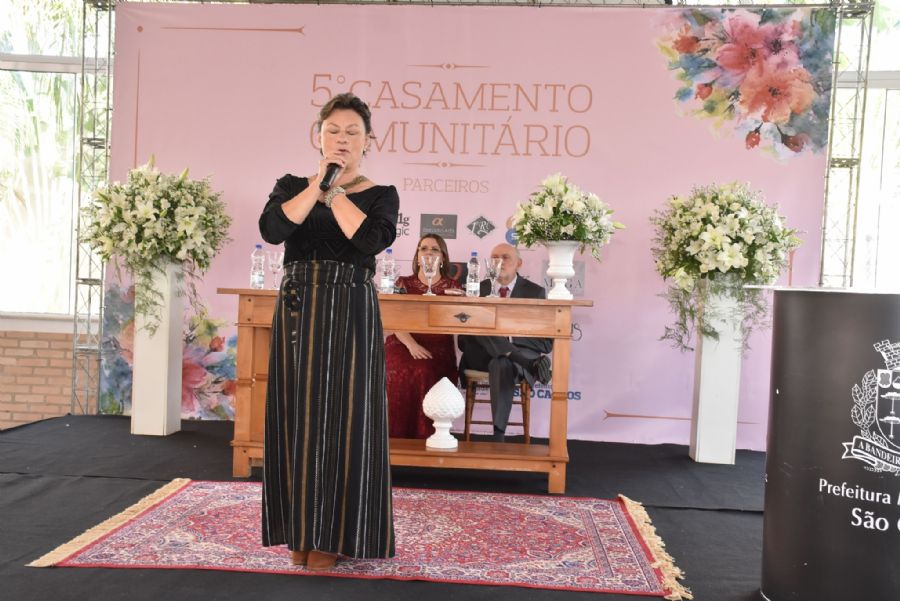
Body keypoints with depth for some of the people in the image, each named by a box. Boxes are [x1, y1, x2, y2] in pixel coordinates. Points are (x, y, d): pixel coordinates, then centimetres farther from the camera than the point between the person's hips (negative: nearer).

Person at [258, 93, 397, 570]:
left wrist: (334, 190, -9)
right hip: (297, 312, 2)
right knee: (297, 418, 6)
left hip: (350, 316, -2)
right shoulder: (291, 186, 10)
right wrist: (318, 181, -10)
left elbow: (372, 240, -16)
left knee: (341, 418, 0)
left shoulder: (380, 195, 5)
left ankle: (331, 534, 13)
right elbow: (271, 229, -10)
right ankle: (301, 529, 21)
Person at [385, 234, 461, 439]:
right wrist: (411, 344, -18)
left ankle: (424, 439, -21)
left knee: (426, 373, -32)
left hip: (437, 348, 0)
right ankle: (397, 438, -21)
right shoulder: (403, 283, 13)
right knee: (400, 372, -32)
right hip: (404, 344, 0)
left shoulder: (452, 286, 14)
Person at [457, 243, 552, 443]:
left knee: (501, 364, -39)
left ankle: (498, 437, -41)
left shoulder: (535, 292, 7)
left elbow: (546, 343, 1)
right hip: (483, 356, 2)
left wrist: (511, 337, -13)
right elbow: (464, 339, 7)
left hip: (521, 351, -2)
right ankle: (530, 363, -35)